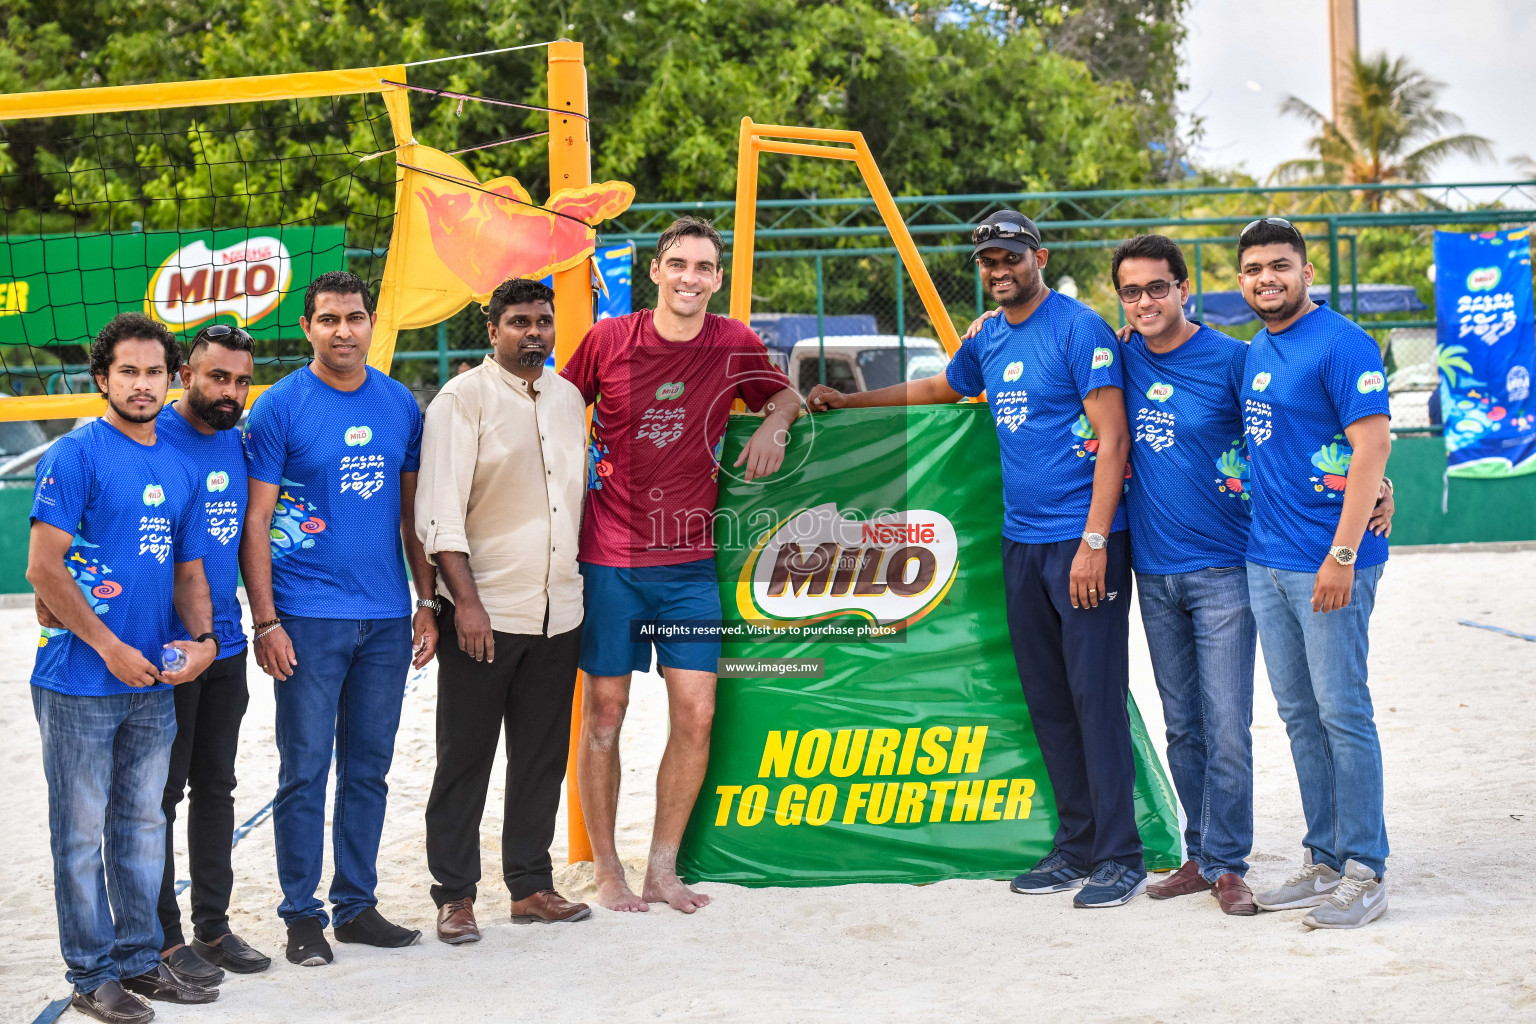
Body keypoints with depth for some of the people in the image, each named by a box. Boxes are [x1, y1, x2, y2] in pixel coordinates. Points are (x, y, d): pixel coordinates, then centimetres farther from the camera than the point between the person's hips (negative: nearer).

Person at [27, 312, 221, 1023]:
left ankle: (139, 958, 25)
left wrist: (202, 638, -1)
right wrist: (112, 648, -14)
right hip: (80, 681, -6)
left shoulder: (179, 469, 12)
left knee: (142, 824, 14)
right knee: (82, 830, 2)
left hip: (155, 682, 6)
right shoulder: (75, 455, -8)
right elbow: (42, 568, -13)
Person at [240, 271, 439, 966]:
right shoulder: (279, 407, -5)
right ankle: (303, 916, 11)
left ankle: (357, 905, 21)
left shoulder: (400, 404, 8)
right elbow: (255, 522, -5)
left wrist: (426, 603, 8)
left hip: (386, 618, 4)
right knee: (305, 771, 1)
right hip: (308, 617, -4)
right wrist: (265, 622, -11)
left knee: (369, 768, 11)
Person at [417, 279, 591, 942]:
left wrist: (583, 584, 17)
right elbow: (439, 512, -12)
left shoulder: (568, 398, 13)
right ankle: (454, 895, 8)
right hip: (484, 612, -6)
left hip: (557, 611, 6)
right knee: (464, 759, 0)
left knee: (543, 756, 11)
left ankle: (530, 885, 21)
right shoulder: (463, 399, -6)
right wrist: (466, 601, -18)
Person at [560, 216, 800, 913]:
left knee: (696, 712, -1)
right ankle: (607, 871, 16)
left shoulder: (735, 345, 2)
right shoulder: (607, 340, -3)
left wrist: (773, 424, -2)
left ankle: (662, 867, 14)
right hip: (608, 557, -2)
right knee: (604, 711, 3)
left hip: (689, 560, 2)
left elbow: (784, 394, 20)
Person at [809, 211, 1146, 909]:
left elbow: (1112, 438, -13)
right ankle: (1076, 845, 17)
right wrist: (848, 400, 34)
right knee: (1046, 699, 8)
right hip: (1020, 539, 7)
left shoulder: (1079, 329, -8)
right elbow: (941, 389, 36)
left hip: (1084, 540, -7)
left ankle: (1120, 858, -2)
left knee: (1096, 696, -8)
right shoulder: (988, 340, 14)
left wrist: (1094, 542, -19)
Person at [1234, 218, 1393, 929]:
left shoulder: (1341, 345, -11)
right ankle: (1322, 862, 21)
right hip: (1265, 559, 8)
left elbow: (1373, 446, -17)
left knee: (1342, 713, -3)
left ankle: (1365, 873, 5)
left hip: (1330, 561, -8)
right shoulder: (1255, 352, 14)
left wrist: (1342, 554, -22)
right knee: (1299, 714, 12)